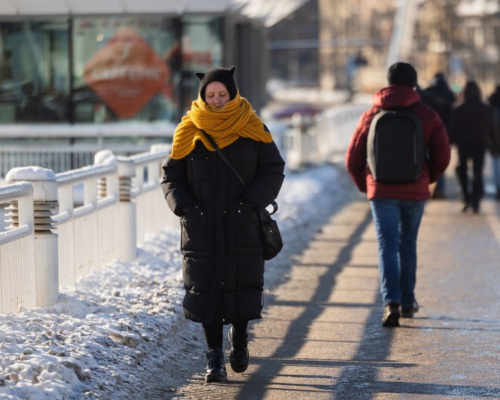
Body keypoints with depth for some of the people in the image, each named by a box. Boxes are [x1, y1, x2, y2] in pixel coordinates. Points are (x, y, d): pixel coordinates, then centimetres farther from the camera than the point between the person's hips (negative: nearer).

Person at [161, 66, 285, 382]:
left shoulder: (252, 130, 1)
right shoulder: (189, 132, 3)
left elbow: (273, 170, 2)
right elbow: (172, 174, 8)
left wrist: (252, 201, -12)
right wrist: (183, 204, -9)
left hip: (243, 227, 0)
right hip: (202, 228, 0)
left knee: (242, 285, 3)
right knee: (206, 289, -3)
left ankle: (239, 338, 30)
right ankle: (215, 358, 5)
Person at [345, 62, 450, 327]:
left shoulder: (372, 115, 0)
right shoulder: (427, 116, -1)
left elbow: (353, 158, 1)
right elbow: (442, 157, -3)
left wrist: (364, 185, 17)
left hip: (382, 193, -1)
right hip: (415, 192, 1)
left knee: (387, 247, -2)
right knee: (408, 246, 17)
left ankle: (391, 302, -20)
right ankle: (407, 302, 23)